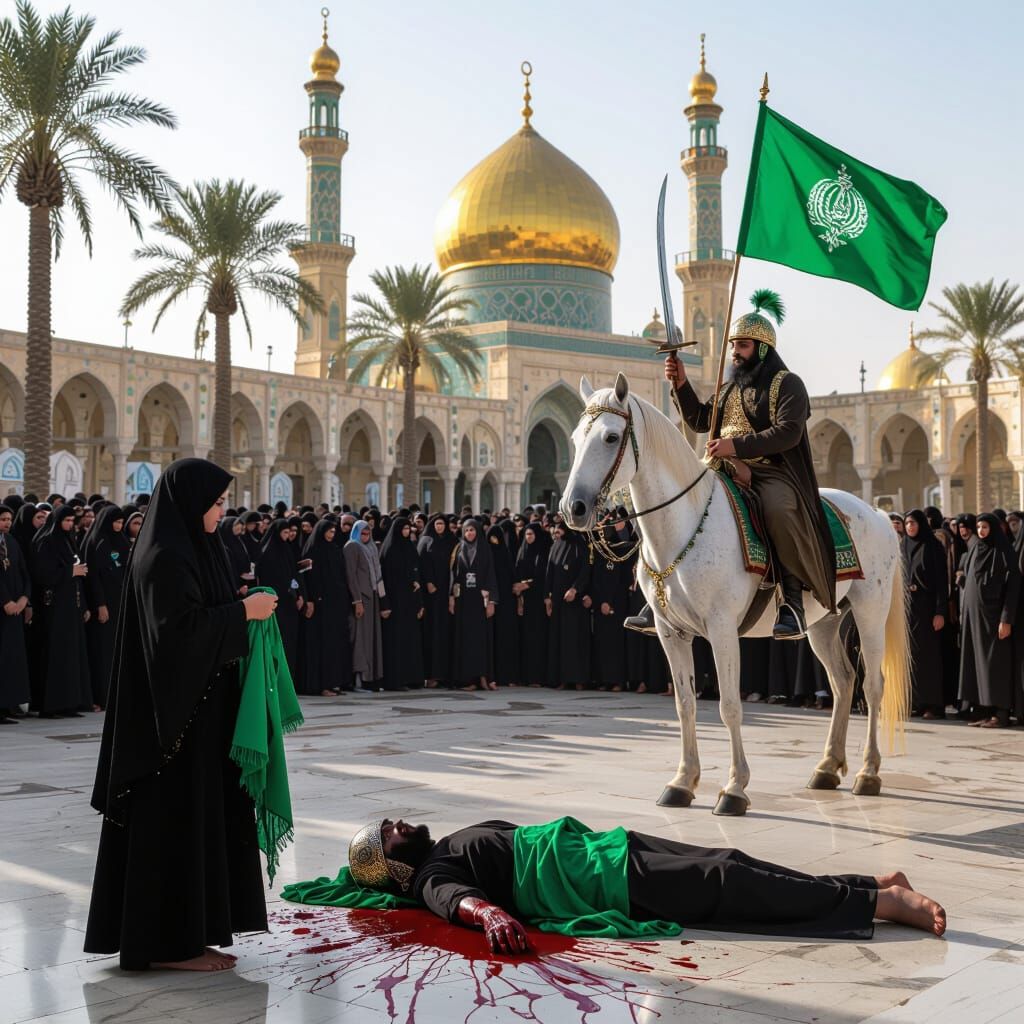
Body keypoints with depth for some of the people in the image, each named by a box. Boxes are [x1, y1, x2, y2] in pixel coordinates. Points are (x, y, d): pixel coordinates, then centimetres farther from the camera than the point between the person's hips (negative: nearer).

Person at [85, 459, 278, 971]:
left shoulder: (190, 550, 13)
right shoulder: (164, 557, -16)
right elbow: (180, 628, -24)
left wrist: (242, 612, 4)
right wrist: (242, 611, -16)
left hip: (199, 706, 10)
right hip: (176, 710, -10)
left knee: (197, 815, 12)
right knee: (174, 819, -3)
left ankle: (191, 933, 20)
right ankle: (169, 942, 6)